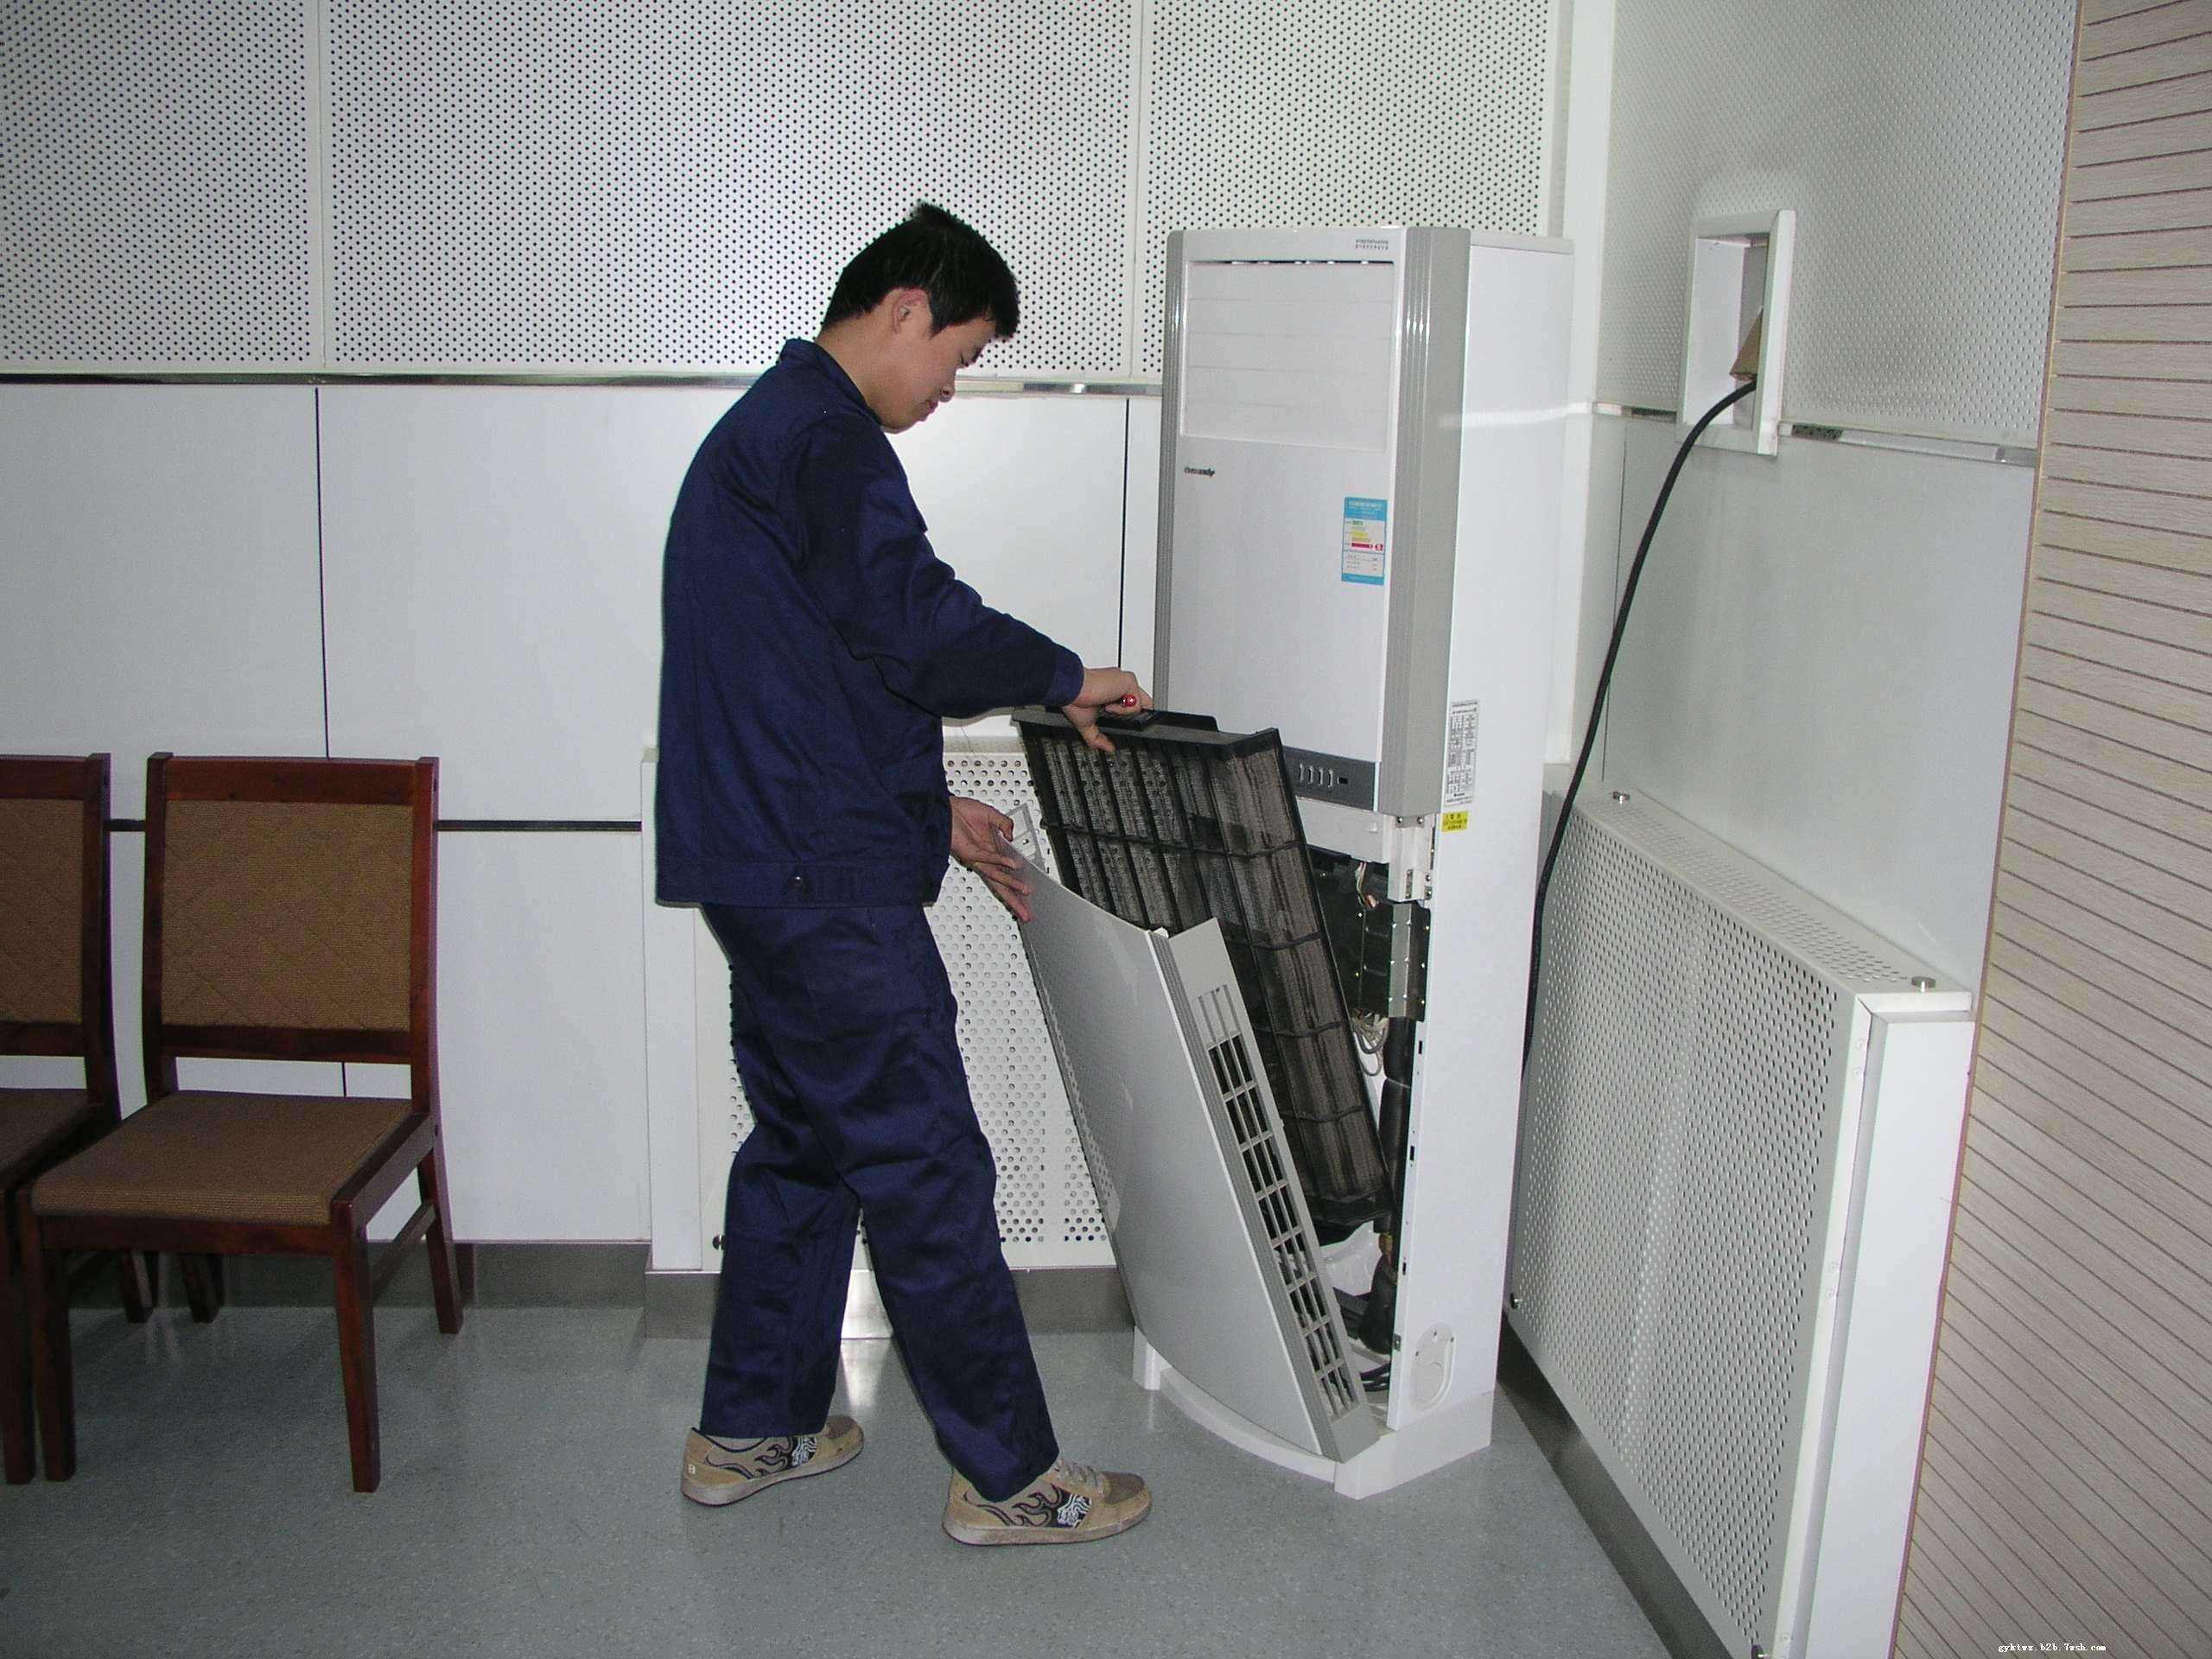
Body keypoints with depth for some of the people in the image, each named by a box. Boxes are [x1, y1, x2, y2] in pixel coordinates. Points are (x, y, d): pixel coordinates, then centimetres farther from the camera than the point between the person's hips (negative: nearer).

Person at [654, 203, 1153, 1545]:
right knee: (926, 1170, -3)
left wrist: (930, 808, 22)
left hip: (763, 864, 11)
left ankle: (750, 1431, 30)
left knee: (805, 1145, 19)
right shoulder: (823, 432, -12)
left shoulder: (764, 429, 22)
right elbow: (914, 626, -22)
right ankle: (1009, 1476, 8)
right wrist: (1066, 679, -6)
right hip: (824, 881, -11)